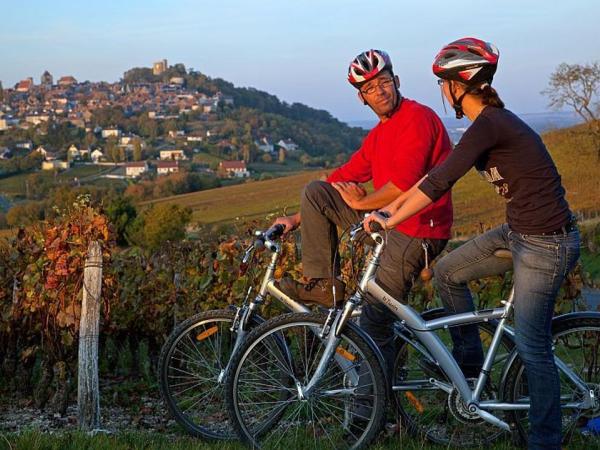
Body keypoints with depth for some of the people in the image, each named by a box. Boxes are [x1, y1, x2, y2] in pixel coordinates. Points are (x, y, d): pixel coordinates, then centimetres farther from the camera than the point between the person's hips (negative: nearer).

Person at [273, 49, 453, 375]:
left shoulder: (418, 118, -13)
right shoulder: (378, 134, 15)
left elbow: (404, 184, -23)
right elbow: (343, 178, 16)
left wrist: (360, 203, -7)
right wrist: (297, 219, 10)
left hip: (418, 229, -9)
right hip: (385, 219, 9)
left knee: (374, 321, -9)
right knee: (314, 191, 2)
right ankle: (322, 284, 1)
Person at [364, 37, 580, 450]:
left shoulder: (489, 124, -21)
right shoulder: (491, 121, 9)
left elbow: (439, 182, -22)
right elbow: (439, 173, 15)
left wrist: (390, 221, -14)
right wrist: (390, 206, 14)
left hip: (546, 245, -9)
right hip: (519, 232, 9)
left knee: (533, 347, 0)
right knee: (447, 272, 13)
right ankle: (470, 362, 27)